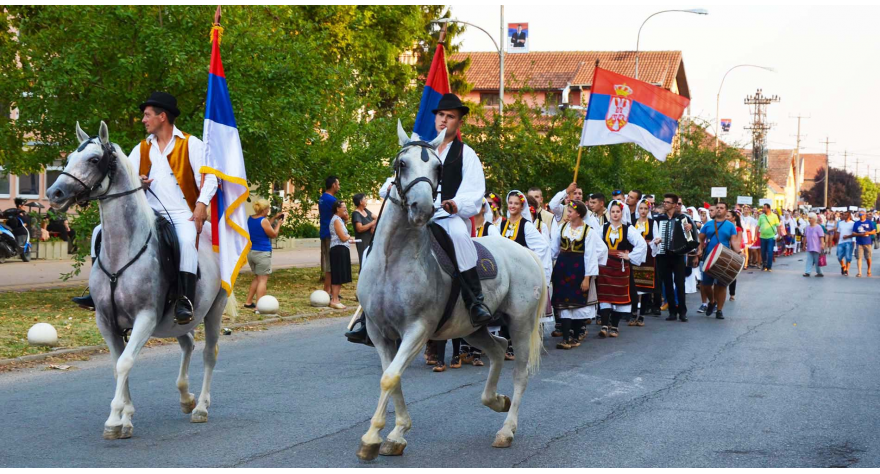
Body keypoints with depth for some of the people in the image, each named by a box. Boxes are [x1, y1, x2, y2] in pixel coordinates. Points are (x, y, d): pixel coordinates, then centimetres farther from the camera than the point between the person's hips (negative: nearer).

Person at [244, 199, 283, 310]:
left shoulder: (250, 219, 8)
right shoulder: (263, 221, -15)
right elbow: (273, 234, -5)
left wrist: (274, 218, 21)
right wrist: (278, 224, 9)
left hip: (250, 252, 8)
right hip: (262, 253, -8)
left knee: (257, 278, 22)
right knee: (263, 279, -4)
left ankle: (248, 302, 23)